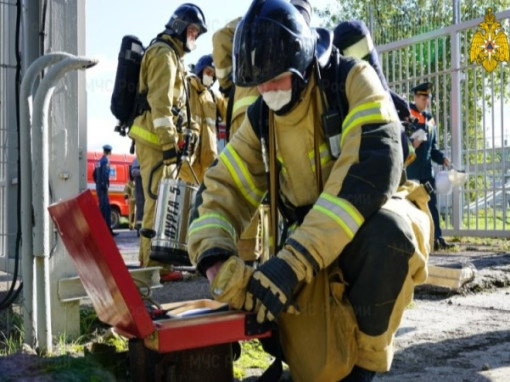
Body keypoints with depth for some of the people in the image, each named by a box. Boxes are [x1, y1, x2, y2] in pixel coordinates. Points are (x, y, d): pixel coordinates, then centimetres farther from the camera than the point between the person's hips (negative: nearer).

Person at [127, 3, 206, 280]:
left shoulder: (173, 56, 25)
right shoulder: (163, 54, -7)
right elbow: (160, 102, -18)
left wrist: (190, 128, 19)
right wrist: (170, 141, -23)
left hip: (162, 139, 11)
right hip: (155, 139, -11)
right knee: (158, 200, -11)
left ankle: (151, 259, 22)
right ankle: (152, 264, -7)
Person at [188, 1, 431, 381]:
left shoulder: (353, 81, -17)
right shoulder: (260, 118, 0)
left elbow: (371, 172, -32)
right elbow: (221, 189, -3)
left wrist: (293, 262, -39)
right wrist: (215, 259, -26)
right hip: (312, 246, 4)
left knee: (384, 229, -40)